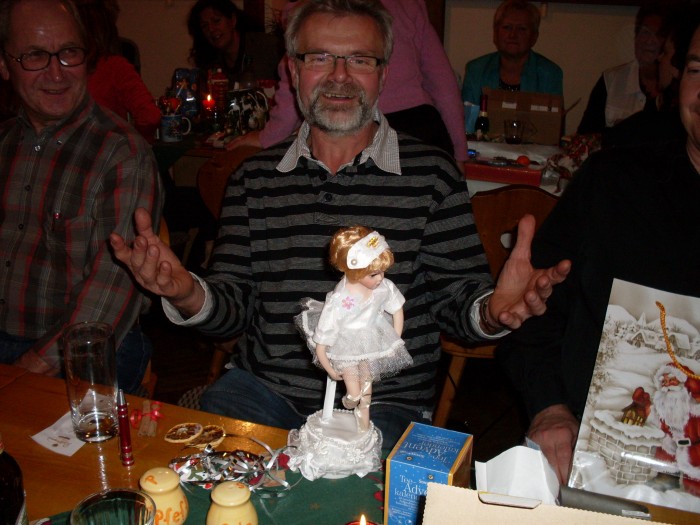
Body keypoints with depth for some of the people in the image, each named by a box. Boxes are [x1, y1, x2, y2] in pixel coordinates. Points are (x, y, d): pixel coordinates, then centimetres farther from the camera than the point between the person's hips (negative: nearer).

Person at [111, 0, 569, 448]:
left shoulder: (432, 174, 0)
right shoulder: (255, 177, 8)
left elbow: (454, 298, 1)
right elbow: (235, 306, 8)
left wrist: (489, 311, -22)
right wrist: (188, 295, -15)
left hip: (384, 403, -3)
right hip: (262, 387, 4)